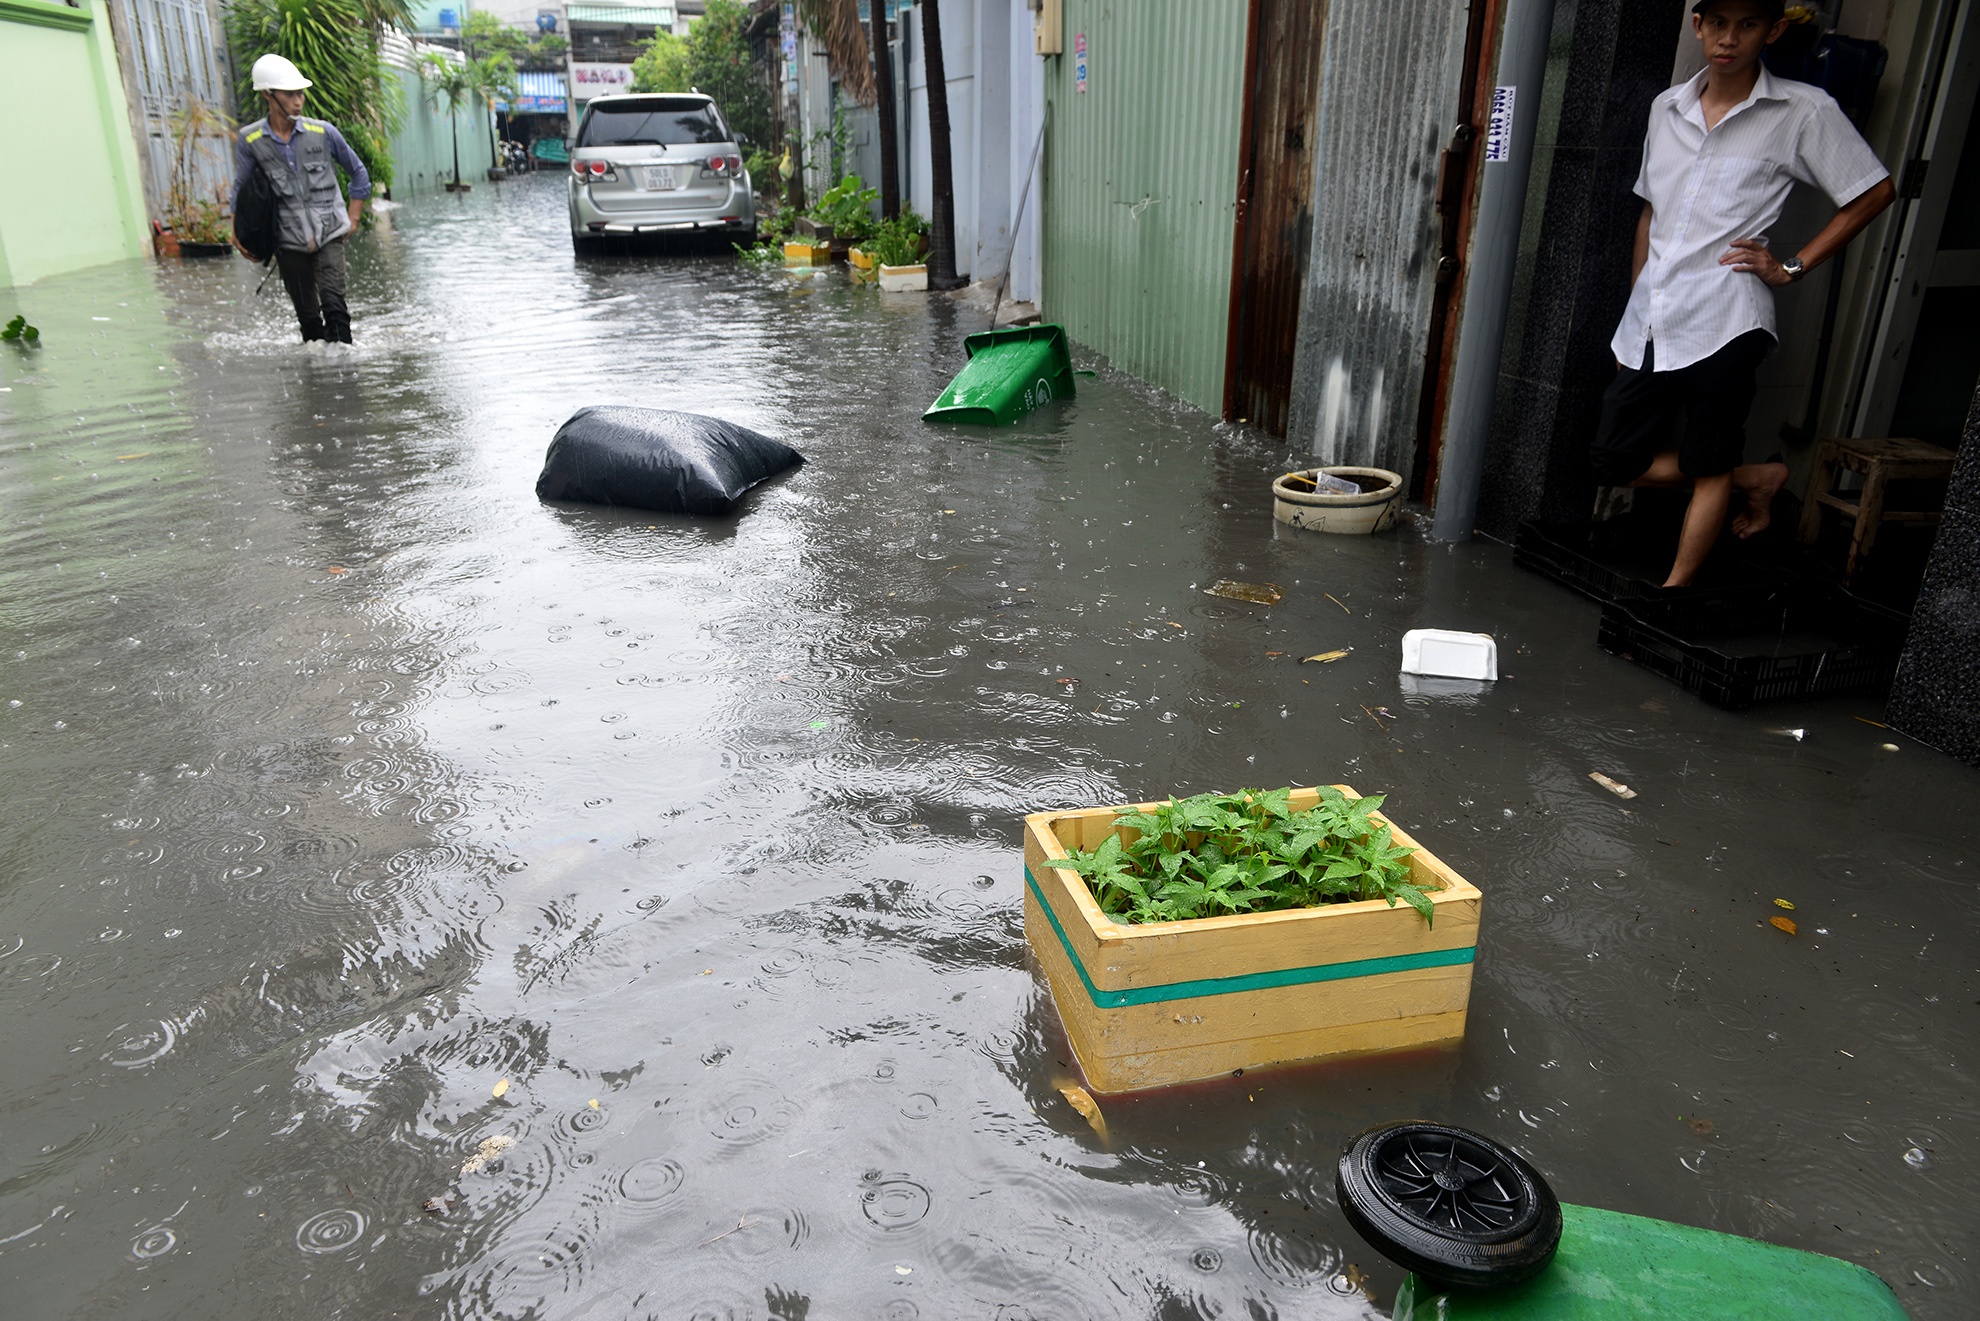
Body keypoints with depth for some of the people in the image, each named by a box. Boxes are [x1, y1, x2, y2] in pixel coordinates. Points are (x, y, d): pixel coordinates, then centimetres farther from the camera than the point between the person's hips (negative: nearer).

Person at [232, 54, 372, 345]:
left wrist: (352, 218, 10)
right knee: (307, 315, 5)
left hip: (329, 235, -1)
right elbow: (241, 194, 7)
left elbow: (358, 173, 14)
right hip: (289, 242, 1)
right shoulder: (249, 141, 0)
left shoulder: (323, 132, 0)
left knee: (333, 302, -19)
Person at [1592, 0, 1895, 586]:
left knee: (1709, 468, 2)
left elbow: (1874, 191, 5)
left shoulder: (1803, 112, -2)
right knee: (1615, 460, 6)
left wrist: (1792, 267, -2)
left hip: (1724, 322, -5)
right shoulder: (1667, 108, 12)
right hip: (1650, 324, 6)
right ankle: (1756, 477, 26)